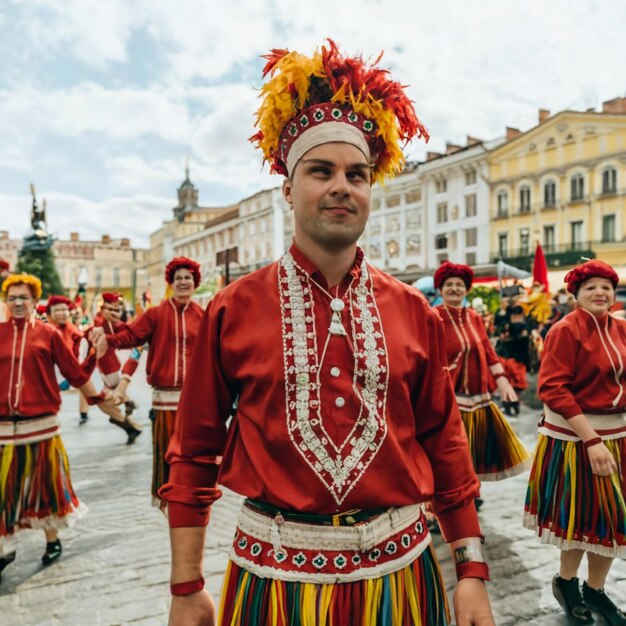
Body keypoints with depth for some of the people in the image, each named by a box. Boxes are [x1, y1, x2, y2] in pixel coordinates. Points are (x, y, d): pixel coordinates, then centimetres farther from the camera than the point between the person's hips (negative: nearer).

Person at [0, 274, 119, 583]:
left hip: (41, 424, -2)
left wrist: (98, 399, 5)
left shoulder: (48, 334, -3)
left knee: (45, 483, 11)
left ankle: (52, 539, 31)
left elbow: (75, 372, 2)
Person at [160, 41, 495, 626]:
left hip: (399, 570, 2)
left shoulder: (414, 313, -2)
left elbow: (445, 445, 4)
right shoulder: (232, 311, -7)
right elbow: (193, 456, -2)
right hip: (275, 575, -1)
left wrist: (471, 572, 3)